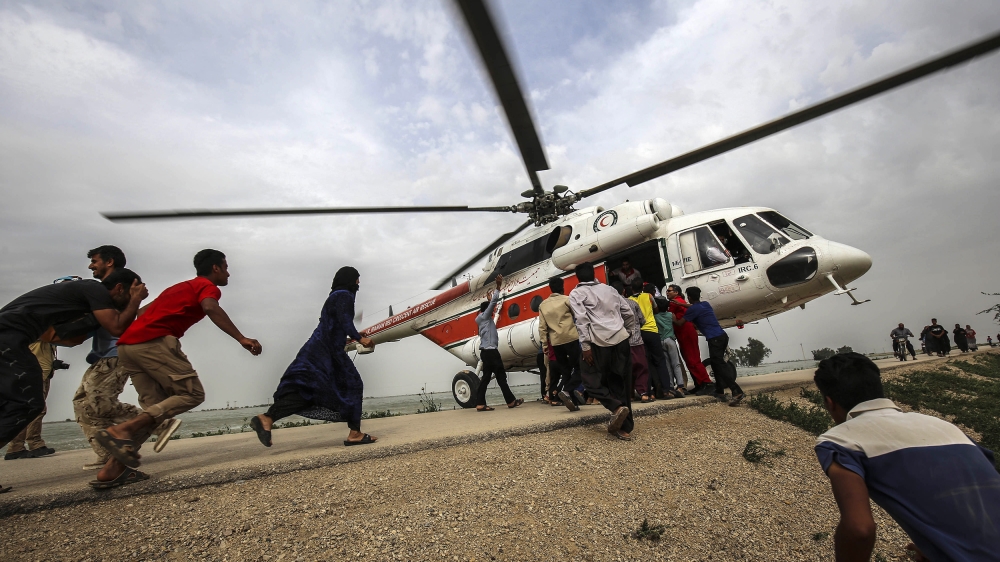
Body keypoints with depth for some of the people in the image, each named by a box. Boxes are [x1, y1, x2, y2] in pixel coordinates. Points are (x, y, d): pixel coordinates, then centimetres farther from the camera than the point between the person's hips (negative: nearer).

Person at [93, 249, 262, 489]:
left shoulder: (181, 287, 30)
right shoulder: (208, 287, 3)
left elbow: (146, 310, 37)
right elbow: (211, 308, -20)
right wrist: (241, 339, -28)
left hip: (128, 344, 9)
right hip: (154, 342, -9)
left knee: (156, 408, 11)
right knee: (192, 393, -4)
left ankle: (112, 469, 4)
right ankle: (121, 430, -14)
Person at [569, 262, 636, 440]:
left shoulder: (576, 294, 3)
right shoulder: (609, 289, 19)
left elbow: (582, 320, -10)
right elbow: (629, 314, 18)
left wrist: (586, 346, -11)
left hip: (600, 342, -5)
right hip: (621, 340, 6)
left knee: (591, 379, 9)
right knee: (620, 382, 11)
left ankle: (617, 407, -11)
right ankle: (625, 428, 15)